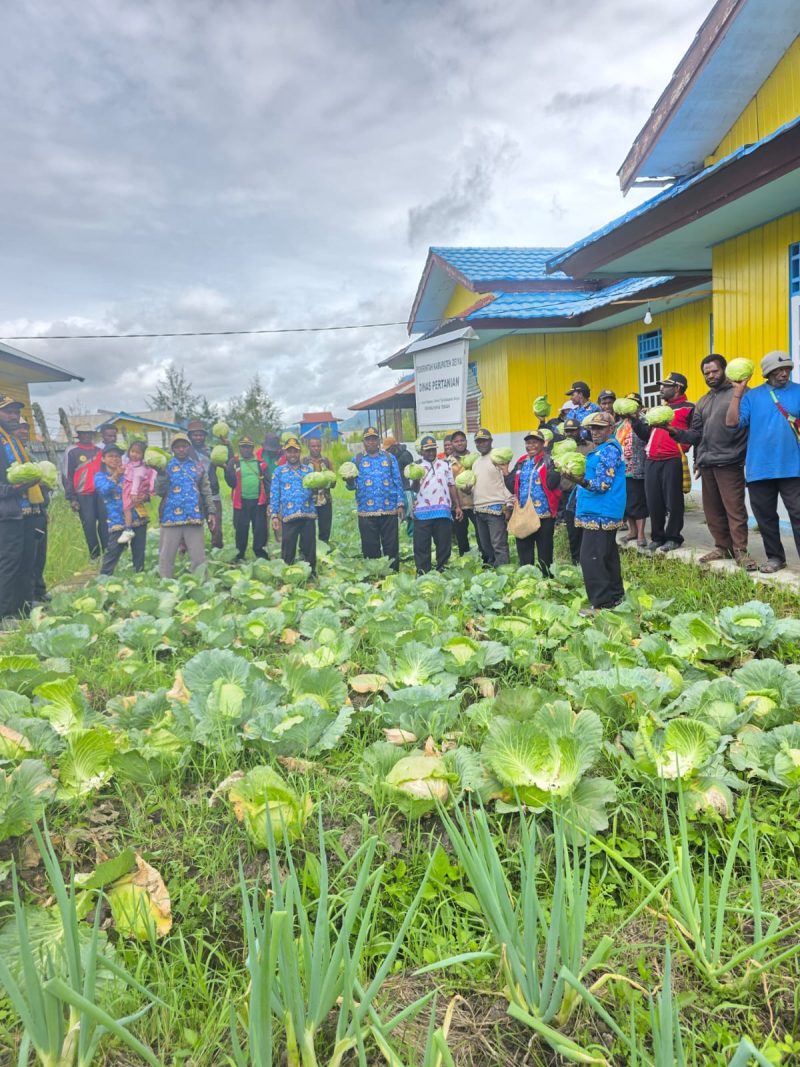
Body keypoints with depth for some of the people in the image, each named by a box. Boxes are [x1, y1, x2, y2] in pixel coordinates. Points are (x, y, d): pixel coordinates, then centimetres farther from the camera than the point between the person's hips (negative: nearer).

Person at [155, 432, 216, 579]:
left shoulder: (198, 467, 13)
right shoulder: (166, 466, 6)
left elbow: (206, 492, 13)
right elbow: (159, 491, -4)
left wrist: (211, 511, 4)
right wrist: (161, 473, -17)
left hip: (194, 517, 1)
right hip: (171, 517, -1)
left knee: (199, 557, 3)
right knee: (166, 557, 3)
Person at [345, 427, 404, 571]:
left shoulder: (389, 458, 10)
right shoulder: (357, 460, 8)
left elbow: (398, 482, 9)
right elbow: (352, 486, 5)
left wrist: (400, 504, 1)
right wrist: (349, 481, -19)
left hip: (389, 510, 0)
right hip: (366, 511, 0)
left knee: (391, 546, 3)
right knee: (370, 548, 5)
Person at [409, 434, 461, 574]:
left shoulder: (445, 465, 15)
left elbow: (451, 486, 14)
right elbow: (415, 489, -1)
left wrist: (457, 506, 8)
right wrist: (416, 478, -22)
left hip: (443, 511, 2)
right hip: (422, 512, -1)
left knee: (444, 543, 5)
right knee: (421, 545, 0)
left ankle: (442, 571, 16)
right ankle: (422, 573, 7)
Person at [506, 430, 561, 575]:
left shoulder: (548, 461, -3)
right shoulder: (521, 462, 13)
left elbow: (551, 484, -15)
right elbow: (512, 487, 12)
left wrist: (556, 468, -23)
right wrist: (506, 472, 3)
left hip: (544, 515, -5)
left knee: (544, 551, 4)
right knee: (523, 550, 12)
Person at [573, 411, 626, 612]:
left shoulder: (609, 450, -13)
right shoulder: (601, 449, 19)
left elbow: (604, 484, -22)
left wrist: (582, 482, -35)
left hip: (599, 514, -11)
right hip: (604, 513, 11)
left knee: (590, 558, -14)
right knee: (608, 556, 17)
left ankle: (602, 604, -12)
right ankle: (615, 596, 27)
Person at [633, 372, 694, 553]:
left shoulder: (688, 408, 1)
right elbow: (647, 435, 22)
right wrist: (635, 420, 12)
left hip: (673, 461, -6)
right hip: (652, 461, 7)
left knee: (673, 502, -2)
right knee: (653, 502, 6)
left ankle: (673, 537, 8)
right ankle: (657, 537, 16)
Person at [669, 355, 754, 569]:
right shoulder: (702, 402, 19)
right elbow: (696, 435, 14)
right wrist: (674, 431, 1)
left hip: (729, 463, -7)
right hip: (707, 463, 7)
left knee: (734, 508, -7)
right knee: (712, 509, 11)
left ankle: (740, 550, 0)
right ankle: (722, 547, 22)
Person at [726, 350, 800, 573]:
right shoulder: (752, 396, 5)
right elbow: (733, 423, -5)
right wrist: (736, 393, -8)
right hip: (760, 468, 2)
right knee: (765, 516, 10)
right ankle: (775, 557, 25)